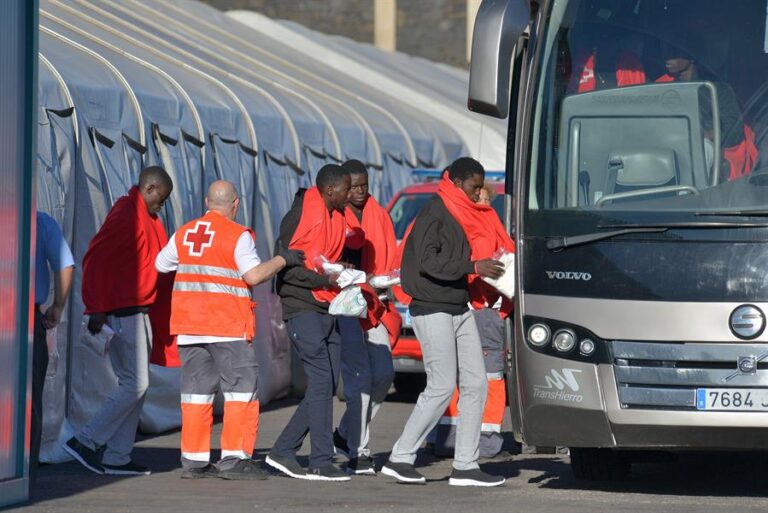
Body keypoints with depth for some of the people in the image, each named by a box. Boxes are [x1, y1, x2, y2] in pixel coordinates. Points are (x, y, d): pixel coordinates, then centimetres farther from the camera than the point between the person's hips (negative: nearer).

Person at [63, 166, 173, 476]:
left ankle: (116, 456, 11)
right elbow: (96, 259, -19)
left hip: (139, 312, 10)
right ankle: (85, 442, -7)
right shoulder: (126, 215, -13)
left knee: (135, 385, 9)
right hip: (123, 311, -10)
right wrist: (97, 309, -21)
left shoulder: (146, 218, 18)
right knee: (135, 385, -10)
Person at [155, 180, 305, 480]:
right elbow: (254, 275, -16)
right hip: (227, 327, -6)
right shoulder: (237, 236, -7)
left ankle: (193, 460, 9)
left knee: (196, 390, 10)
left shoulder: (184, 234, 12)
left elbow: (161, 265, 24)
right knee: (242, 389, -1)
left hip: (188, 326, 6)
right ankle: (234, 458, -8)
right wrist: (282, 260, -3)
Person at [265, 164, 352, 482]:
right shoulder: (299, 216, -12)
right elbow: (285, 266, -15)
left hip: (327, 308, 9)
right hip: (303, 308, -9)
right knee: (321, 381, -12)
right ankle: (321, 462, -9)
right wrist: (325, 279, -20)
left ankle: (283, 451, 14)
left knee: (328, 383, 7)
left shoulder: (337, 216, 13)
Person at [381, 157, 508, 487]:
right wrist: (474, 267, -23)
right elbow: (427, 262, -21)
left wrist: (489, 266, 2)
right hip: (433, 310, -9)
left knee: (475, 385, 3)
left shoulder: (461, 216, 16)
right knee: (442, 388, -9)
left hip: (459, 309, 9)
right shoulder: (434, 213, -11)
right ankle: (400, 458, 0)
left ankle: (465, 466, 5)